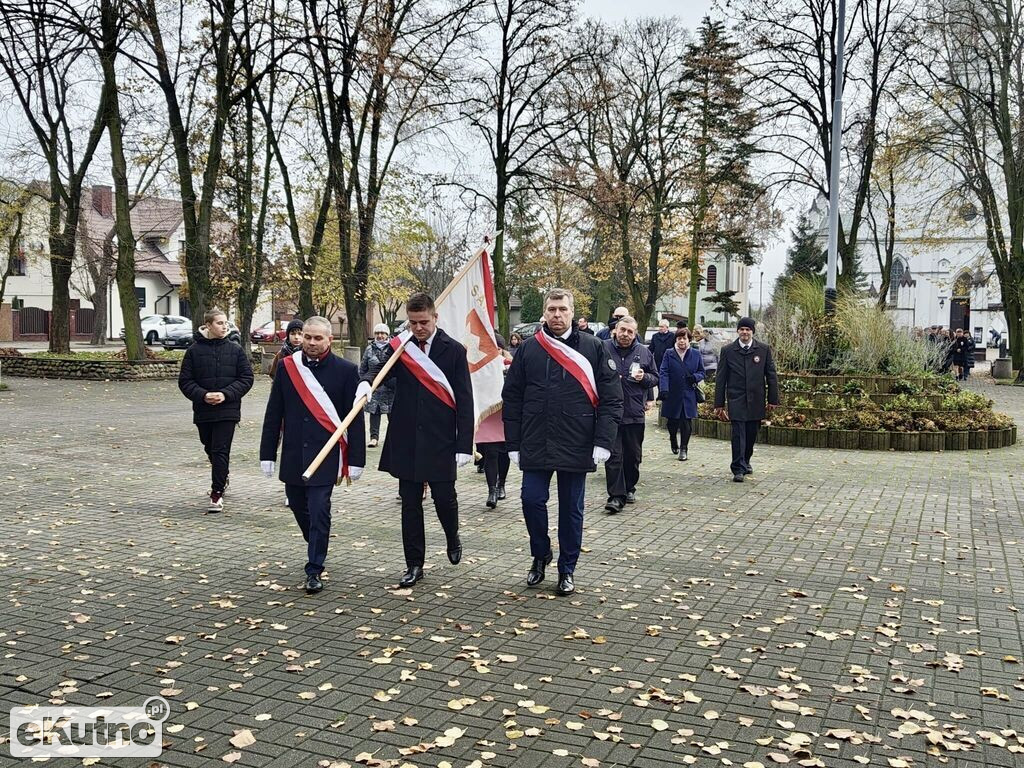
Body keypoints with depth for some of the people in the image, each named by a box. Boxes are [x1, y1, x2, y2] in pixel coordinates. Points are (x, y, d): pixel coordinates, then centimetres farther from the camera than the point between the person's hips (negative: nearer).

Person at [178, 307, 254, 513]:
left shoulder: (235, 350, 1)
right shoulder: (194, 350, 0)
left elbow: (246, 378, 0)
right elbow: (185, 381, 1)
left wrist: (225, 394, -13)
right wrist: (203, 395, -15)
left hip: (227, 410, -2)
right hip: (203, 410, 2)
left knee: (221, 451, -9)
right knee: (210, 449, 18)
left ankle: (217, 494, -6)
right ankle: (221, 480, 42)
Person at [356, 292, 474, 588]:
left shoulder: (453, 350, -3)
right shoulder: (399, 346, 5)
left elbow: (464, 401, -5)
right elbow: (380, 367, -11)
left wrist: (464, 445, -10)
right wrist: (366, 382, -36)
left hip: (440, 441, -2)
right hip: (406, 440, 2)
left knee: (444, 497, 2)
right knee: (410, 503, 8)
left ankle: (453, 539, 35)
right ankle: (414, 564, 19)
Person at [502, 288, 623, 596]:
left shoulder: (594, 348, -1)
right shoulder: (529, 349, 4)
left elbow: (611, 399, -2)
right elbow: (512, 398, 6)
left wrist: (602, 442, -10)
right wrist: (513, 444, 1)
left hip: (576, 447, -1)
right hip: (535, 446, 1)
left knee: (571, 509, 8)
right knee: (532, 501, -1)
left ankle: (567, 570, 23)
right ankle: (540, 555, 25)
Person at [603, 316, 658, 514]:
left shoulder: (644, 352, 8)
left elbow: (655, 378, 16)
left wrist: (644, 377, -5)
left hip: (635, 413, 3)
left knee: (633, 455, 13)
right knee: (614, 455, -7)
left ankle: (629, 488, 30)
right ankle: (616, 496, -7)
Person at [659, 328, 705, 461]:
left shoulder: (696, 354, 6)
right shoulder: (669, 354, 1)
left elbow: (702, 372, 13)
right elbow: (663, 373, -6)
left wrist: (695, 377, -11)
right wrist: (663, 389, -21)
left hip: (689, 396, 0)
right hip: (672, 395, 0)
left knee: (686, 423, -3)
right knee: (672, 423, 7)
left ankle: (683, 449, 10)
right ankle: (674, 443, 35)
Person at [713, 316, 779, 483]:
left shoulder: (764, 350, 3)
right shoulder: (727, 351, 1)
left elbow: (771, 375, 6)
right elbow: (721, 379, 3)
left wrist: (773, 399, 3)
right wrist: (719, 404, 1)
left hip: (756, 400, 2)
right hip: (736, 400, -2)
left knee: (751, 434, 10)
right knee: (738, 434, -8)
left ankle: (745, 461, 32)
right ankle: (738, 469, -4)